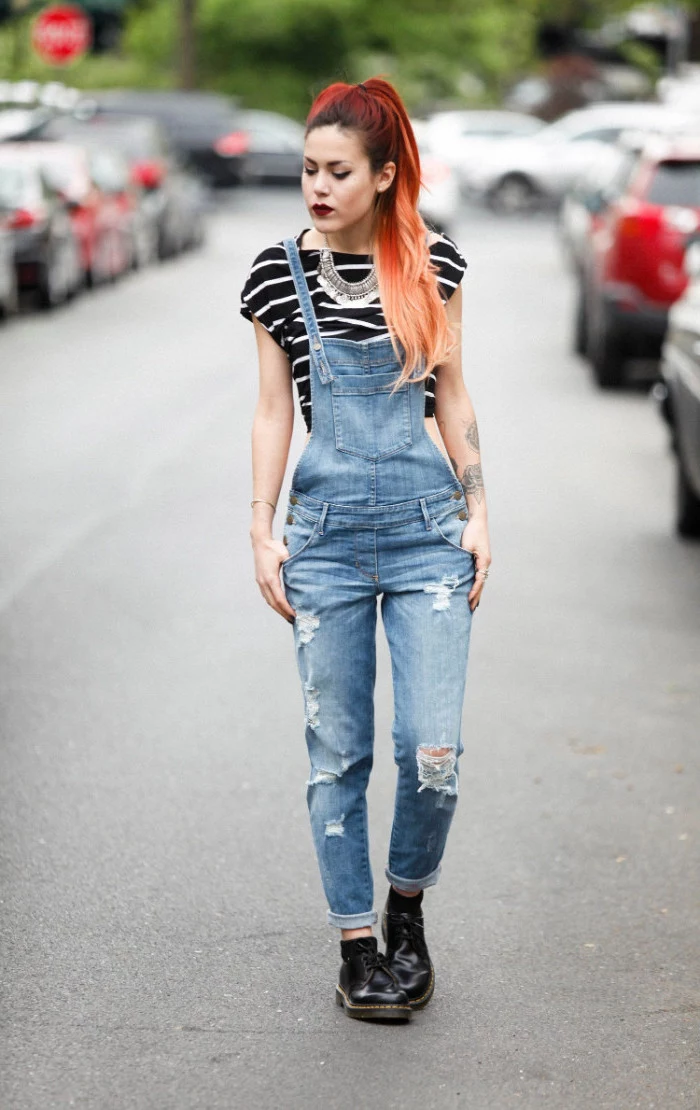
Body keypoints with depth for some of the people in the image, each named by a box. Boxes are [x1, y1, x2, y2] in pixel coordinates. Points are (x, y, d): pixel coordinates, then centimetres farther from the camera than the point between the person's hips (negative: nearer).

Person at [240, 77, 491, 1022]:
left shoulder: (435, 264, 2)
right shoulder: (280, 274, 1)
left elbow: (451, 395, 9)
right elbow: (273, 410, 5)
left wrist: (477, 511, 6)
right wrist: (262, 531, 2)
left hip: (428, 519, 0)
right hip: (327, 526, 0)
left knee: (435, 751, -6)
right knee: (337, 753, 4)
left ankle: (407, 909, 20)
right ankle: (356, 944, 18)